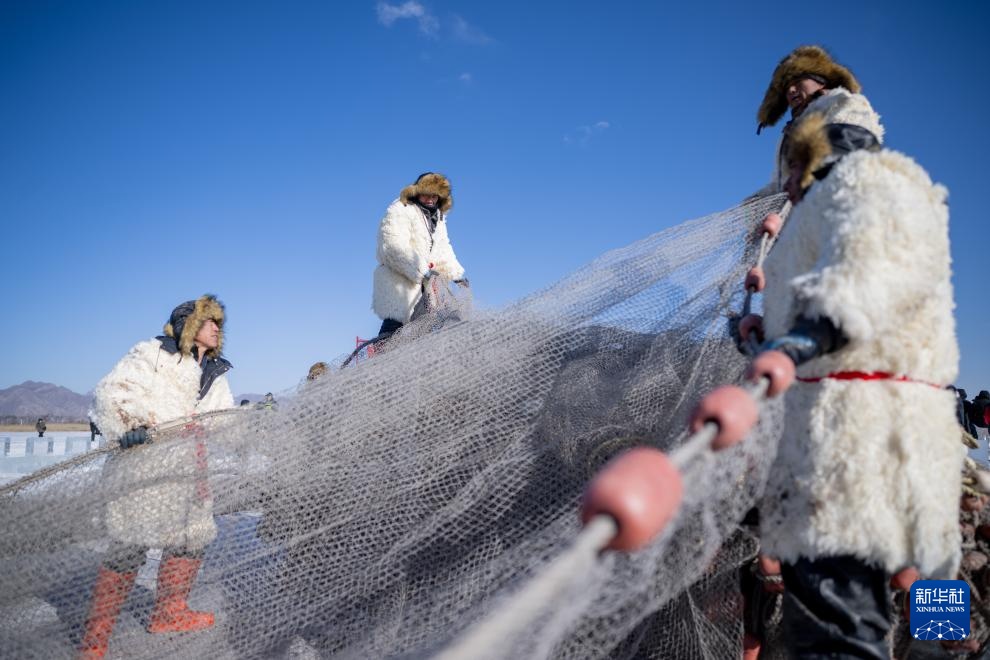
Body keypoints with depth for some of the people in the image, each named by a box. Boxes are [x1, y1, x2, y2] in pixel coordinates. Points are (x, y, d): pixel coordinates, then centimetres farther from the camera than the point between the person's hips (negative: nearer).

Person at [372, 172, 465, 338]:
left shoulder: (438, 217, 20)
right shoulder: (399, 211, -9)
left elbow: (443, 249, 26)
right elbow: (395, 246, -21)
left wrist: (456, 273, 13)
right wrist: (422, 270, -28)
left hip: (423, 281, 8)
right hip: (399, 281, -8)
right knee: (395, 323, -14)